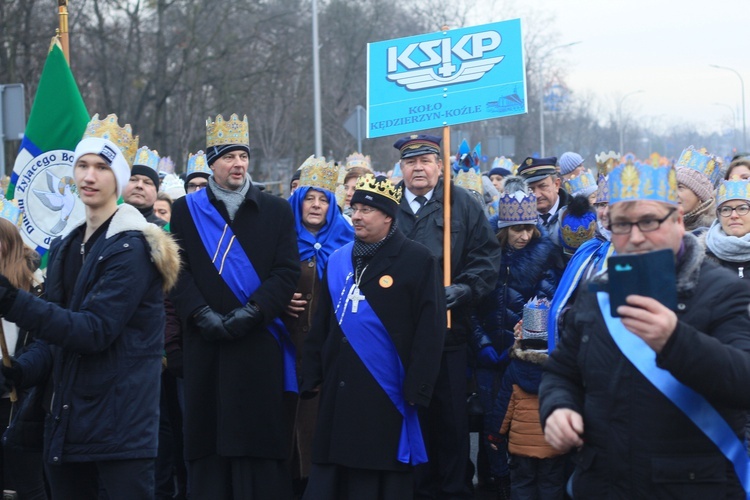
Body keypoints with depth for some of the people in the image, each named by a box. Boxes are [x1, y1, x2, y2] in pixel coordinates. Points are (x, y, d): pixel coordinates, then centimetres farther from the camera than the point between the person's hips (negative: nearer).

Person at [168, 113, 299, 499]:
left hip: (260, 346, 0)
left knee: (260, 441, -2)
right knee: (208, 439, 1)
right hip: (206, 346, 1)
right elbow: (177, 272, 2)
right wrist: (203, 314, -12)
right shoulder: (185, 211, 10)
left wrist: (251, 312, -12)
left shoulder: (276, 211, 9)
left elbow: (287, 271, 1)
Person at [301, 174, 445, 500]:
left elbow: (429, 329, -9)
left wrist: (417, 388, -14)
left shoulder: (417, 261, -5)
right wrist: (312, 375, 12)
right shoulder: (338, 260, 14)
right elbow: (322, 323, 18)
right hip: (339, 394, 6)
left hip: (385, 396, -6)